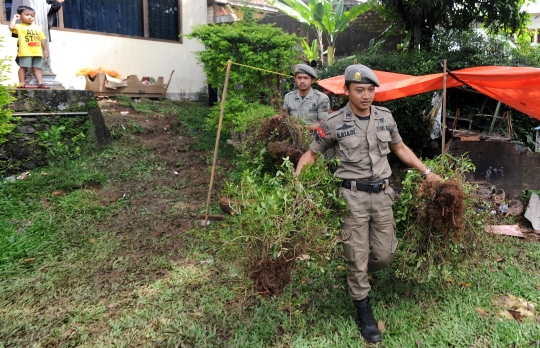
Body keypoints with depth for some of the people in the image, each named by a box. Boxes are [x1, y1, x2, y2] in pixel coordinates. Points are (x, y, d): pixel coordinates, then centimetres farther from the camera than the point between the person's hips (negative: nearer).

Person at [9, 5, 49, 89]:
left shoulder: (37, 28, 18)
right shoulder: (19, 26, 3)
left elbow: (42, 39, 19)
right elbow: (11, 27, -17)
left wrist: (45, 49, 13)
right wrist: (14, 18, -2)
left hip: (37, 52, 4)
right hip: (25, 52, -4)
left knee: (37, 68, 4)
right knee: (23, 67, -1)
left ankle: (40, 83, 2)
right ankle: (21, 83, -1)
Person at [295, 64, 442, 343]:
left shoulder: (385, 117, 5)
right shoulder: (334, 123, -8)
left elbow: (400, 148, 20)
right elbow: (311, 154, 1)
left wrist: (426, 171, 18)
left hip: (382, 194, 4)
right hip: (353, 196, -4)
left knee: (384, 255, 9)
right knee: (357, 257, 4)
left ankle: (356, 276, 42)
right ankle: (364, 312, 24)